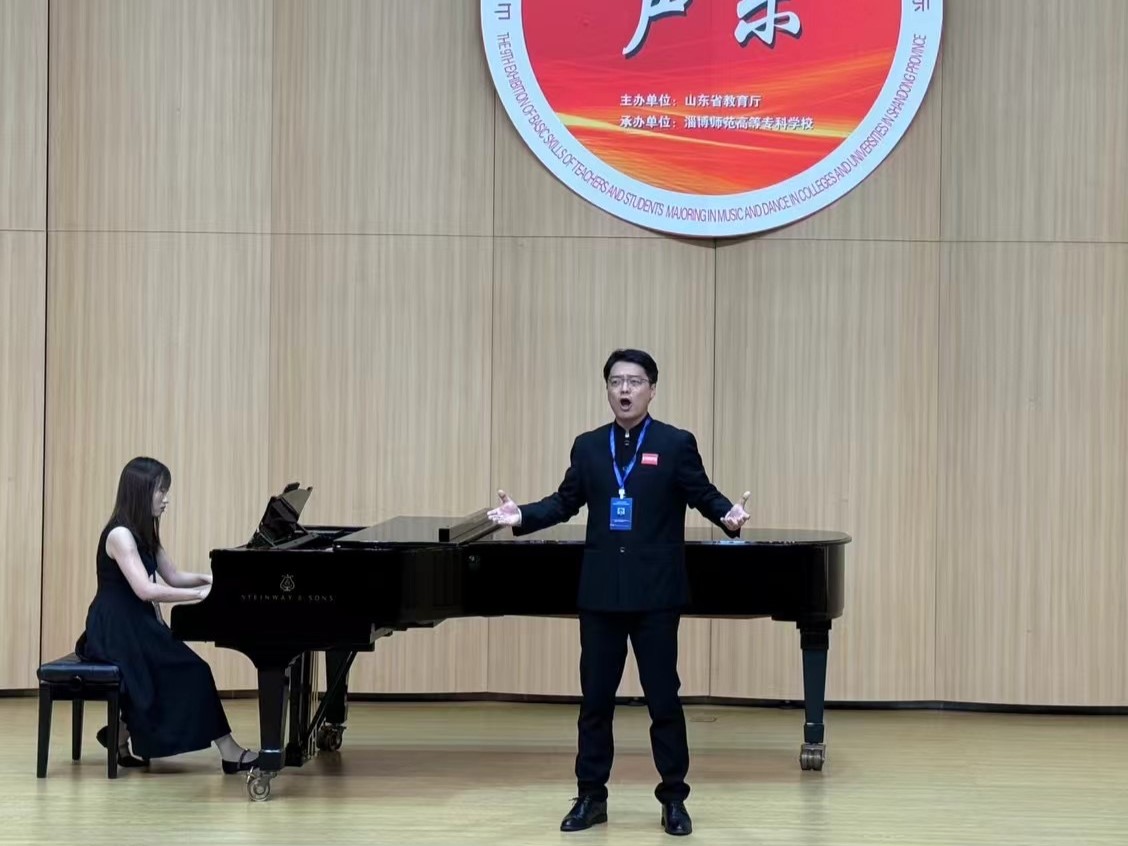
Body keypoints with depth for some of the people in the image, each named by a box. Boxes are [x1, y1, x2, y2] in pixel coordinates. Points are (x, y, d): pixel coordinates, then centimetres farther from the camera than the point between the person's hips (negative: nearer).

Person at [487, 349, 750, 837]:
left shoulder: (677, 444, -1)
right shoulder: (588, 447, 8)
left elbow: (704, 496, -2)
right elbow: (566, 502, 10)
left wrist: (729, 517, -22)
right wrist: (521, 516, -3)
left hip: (655, 593, -3)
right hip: (600, 592, 3)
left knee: (663, 698, 2)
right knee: (595, 698, 7)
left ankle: (674, 798, 12)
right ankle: (591, 796, 17)